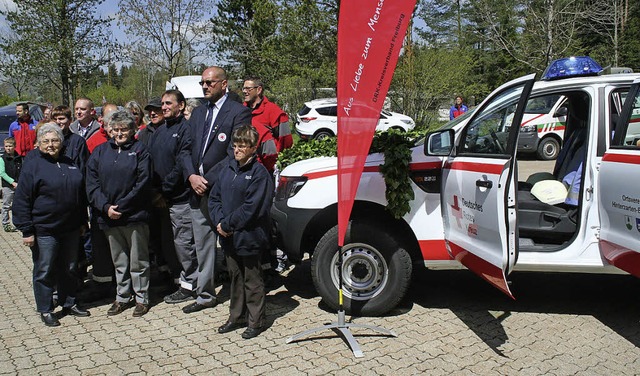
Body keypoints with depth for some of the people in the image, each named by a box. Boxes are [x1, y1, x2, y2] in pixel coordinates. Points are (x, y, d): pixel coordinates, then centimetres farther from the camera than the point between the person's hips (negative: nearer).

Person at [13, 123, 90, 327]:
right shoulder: (32, 166, -8)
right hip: (44, 231, -5)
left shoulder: (70, 164, 9)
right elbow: (21, 201, -9)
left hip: (70, 229, 5)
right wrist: (27, 230, -13)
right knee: (45, 272, 6)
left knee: (69, 269, 16)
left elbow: (81, 195, 18)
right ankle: (45, 310, 20)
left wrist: (82, 222, 17)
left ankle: (69, 304, 31)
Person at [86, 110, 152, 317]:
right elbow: (92, 184, 3)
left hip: (135, 216, -4)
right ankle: (122, 297, 27)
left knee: (138, 261, 5)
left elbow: (142, 184, -10)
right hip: (109, 216, 4)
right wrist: (106, 207, -10)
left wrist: (121, 207, -14)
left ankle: (142, 298, 18)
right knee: (119, 261, 15)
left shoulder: (140, 150, -2)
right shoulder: (100, 151, 9)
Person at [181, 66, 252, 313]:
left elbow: (235, 154, -14)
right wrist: (191, 176, -5)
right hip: (198, 190, 7)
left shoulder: (238, 112, -6)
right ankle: (205, 295, 26)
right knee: (202, 245, 13)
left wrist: (208, 179, -15)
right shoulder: (198, 113, 16)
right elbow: (187, 149, 13)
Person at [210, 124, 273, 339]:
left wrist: (228, 224, -16)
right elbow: (214, 198, 9)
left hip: (249, 238, -6)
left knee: (252, 280, 6)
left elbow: (251, 208, -19)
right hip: (228, 237, 7)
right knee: (235, 277, 19)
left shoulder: (259, 173, -13)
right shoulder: (227, 168, 8)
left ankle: (256, 321, 19)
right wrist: (219, 221, -6)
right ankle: (236, 317, 32)